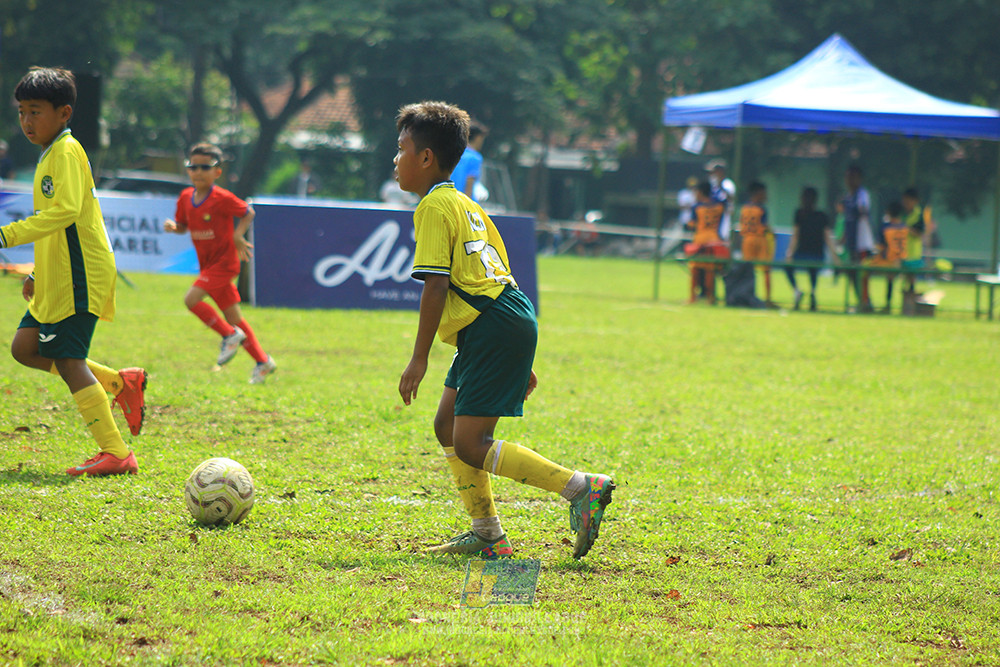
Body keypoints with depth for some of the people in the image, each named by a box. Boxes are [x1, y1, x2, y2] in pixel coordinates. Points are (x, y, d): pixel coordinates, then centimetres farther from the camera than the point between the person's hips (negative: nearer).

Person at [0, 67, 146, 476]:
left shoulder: (66, 152, -13)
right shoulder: (50, 154, 18)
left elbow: (66, 210, -26)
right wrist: (37, 274, 27)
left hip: (80, 277, -10)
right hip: (57, 279, 10)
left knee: (68, 359, -11)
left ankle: (116, 453, -11)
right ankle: (120, 383, 14)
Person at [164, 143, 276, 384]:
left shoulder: (222, 198, -16)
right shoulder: (186, 198, 3)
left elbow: (248, 212, -6)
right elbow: (183, 226, 14)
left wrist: (238, 235, -19)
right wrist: (173, 226, -8)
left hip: (224, 262, -7)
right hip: (207, 264, 7)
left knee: (191, 299, -20)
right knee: (233, 316, 10)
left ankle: (230, 335, -4)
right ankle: (263, 361, 17)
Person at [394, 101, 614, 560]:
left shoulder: (434, 207, -7)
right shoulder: (466, 206, 22)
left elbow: (436, 285, -16)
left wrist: (419, 358, -15)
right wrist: (518, 361, 26)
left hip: (493, 328, -10)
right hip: (510, 321, 10)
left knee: (470, 446, -10)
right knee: (447, 426, 15)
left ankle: (582, 488, -15)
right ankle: (487, 534, 16)